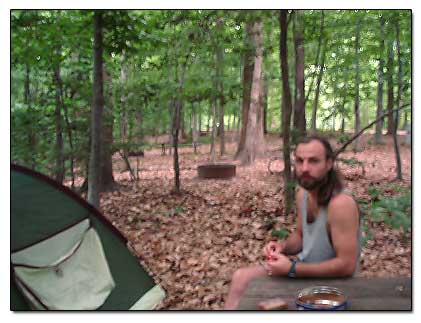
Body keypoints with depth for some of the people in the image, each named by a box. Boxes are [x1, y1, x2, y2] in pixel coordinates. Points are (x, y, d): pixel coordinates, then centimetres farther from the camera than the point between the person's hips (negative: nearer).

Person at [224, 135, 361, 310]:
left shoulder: (341, 203, -28)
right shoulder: (302, 193, -2)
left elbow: (346, 265, -28)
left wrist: (292, 269, -27)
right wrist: (282, 246, -8)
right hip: (304, 268, 8)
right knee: (240, 278, 5)